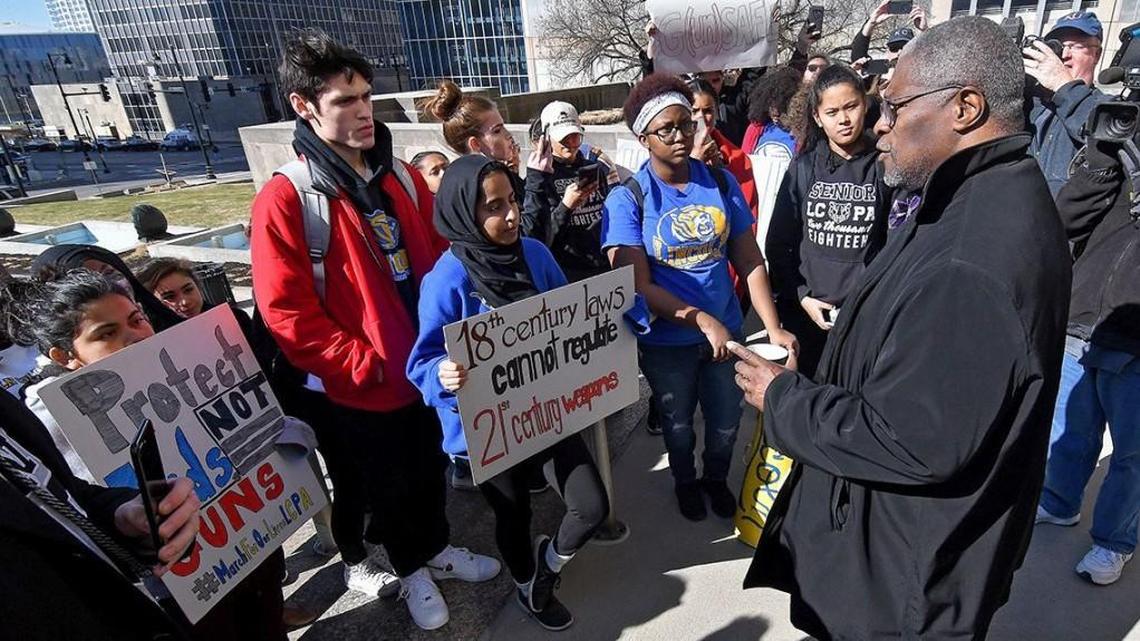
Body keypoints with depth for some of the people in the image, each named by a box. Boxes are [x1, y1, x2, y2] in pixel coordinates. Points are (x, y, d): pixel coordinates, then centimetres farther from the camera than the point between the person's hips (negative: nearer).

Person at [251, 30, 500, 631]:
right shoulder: (284, 199, -16)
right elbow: (287, 315, -17)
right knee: (389, 485, 18)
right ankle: (410, 570, 43)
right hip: (364, 390, -5)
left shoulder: (401, 176, 2)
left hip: (427, 368, 5)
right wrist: (368, 364, -17)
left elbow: (439, 257, 10)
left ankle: (436, 547, 49)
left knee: (430, 470, 23)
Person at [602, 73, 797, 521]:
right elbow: (638, 286, -20)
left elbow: (750, 261, -3)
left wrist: (773, 327, -12)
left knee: (726, 421, 21)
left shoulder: (722, 182, -4)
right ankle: (685, 481, 52)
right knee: (678, 423, 22)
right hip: (666, 341, -3)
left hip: (727, 330, 3)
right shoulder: (627, 199, -16)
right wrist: (704, 320, -26)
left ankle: (717, 478, 52)